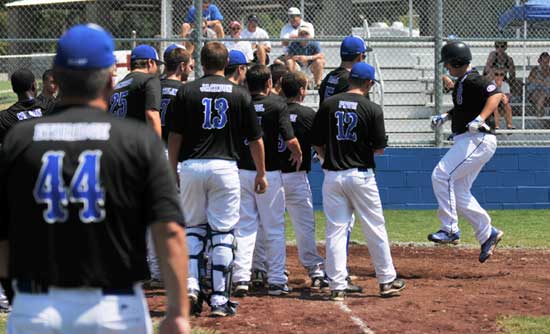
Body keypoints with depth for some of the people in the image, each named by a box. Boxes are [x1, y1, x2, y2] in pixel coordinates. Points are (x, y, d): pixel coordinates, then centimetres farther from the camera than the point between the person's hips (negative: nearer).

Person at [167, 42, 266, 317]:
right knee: (223, 232, 3)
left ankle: (191, 286, 0)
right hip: (225, 167, -1)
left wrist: (172, 172, 11)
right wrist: (261, 174, 16)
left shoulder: (187, 92, 1)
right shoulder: (239, 94, 2)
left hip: (191, 167, 1)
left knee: (193, 228, 15)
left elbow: (174, 136, 2)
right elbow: (255, 139, 5)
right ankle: (220, 299, 2)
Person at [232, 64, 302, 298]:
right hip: (269, 173, -3)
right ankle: (276, 281, 10)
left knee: (245, 227, 8)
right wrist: (298, 155, 6)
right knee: (274, 229, 7)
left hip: (242, 172, 3)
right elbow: (290, 140, -14)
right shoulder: (276, 104, -9)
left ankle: (241, 278, -1)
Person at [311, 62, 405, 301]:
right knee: (375, 229, 9)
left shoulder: (328, 105, 0)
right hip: (361, 175, -2)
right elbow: (379, 148, -5)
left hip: (332, 176, 2)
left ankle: (337, 286, 2)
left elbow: (316, 143, 4)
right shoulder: (372, 109, -7)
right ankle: (386, 281, 17)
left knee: (335, 230, 5)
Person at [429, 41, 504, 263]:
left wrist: (480, 119, -38)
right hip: (467, 142, 11)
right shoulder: (461, 83, 17)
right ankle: (487, 233, 15)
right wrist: (445, 117, 18)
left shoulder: (472, 80, -14)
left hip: (478, 140, -11)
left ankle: (450, 229, -14)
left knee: (442, 176, -17)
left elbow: (495, 95, -29)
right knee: (459, 193, 11)